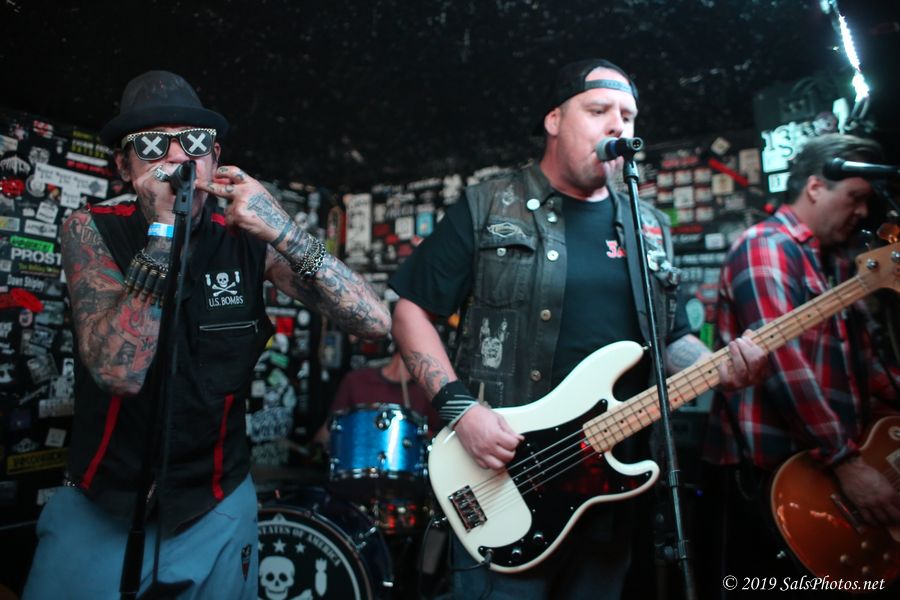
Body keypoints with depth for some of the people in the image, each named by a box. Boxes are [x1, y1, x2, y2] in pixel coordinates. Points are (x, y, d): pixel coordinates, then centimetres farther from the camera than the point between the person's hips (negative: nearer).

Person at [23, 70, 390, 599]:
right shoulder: (93, 229, -10)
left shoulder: (248, 239, -9)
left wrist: (285, 232, -30)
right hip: (100, 505, -1)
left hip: (218, 508, 1)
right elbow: (120, 371, -26)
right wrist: (163, 228, -29)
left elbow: (375, 321, -20)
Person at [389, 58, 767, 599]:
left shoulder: (651, 230, 12)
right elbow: (411, 311, -5)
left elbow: (672, 340, 16)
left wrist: (722, 367, -5)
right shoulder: (487, 208, -3)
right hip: (503, 473, -5)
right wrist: (460, 407, -16)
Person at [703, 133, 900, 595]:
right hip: (769, 469, -9)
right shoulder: (764, 247, -13)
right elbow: (783, 363, -24)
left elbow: (859, 361, 21)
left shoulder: (835, 262, 17)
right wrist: (847, 461, -23)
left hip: (825, 465, 9)